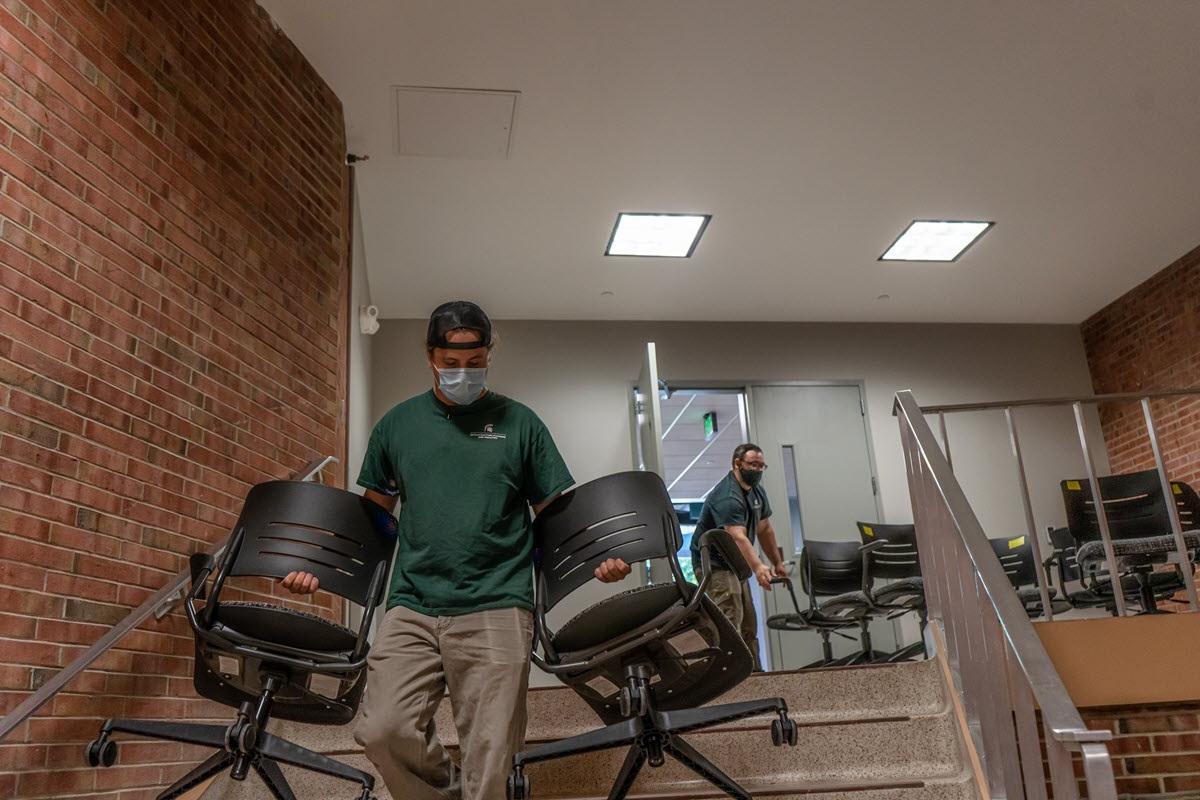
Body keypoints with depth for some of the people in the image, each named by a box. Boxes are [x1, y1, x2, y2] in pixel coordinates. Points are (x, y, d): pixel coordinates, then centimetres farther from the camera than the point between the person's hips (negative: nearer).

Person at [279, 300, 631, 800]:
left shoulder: (518, 423, 8)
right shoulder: (397, 425, 12)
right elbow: (373, 513, 19)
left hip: (496, 609, -2)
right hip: (412, 608, 2)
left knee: (489, 755, -3)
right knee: (382, 731, -9)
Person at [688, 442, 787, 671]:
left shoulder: (756, 492, 8)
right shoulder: (728, 497, -25)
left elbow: (764, 529, 15)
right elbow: (738, 537, -38)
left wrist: (778, 563, 13)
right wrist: (758, 568, -50)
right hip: (714, 564, -10)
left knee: (748, 624, 12)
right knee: (730, 620, -21)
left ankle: (754, 673, 19)